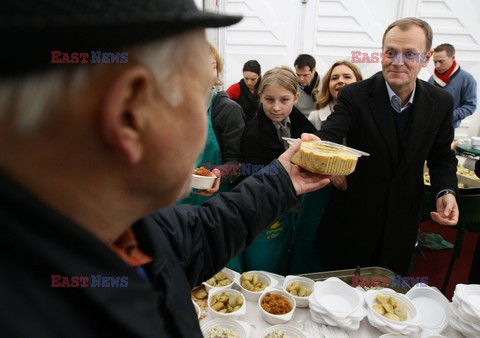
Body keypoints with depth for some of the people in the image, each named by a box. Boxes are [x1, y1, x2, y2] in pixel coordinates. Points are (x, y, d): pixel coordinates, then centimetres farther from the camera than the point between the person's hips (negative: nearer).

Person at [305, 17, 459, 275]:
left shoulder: (441, 102, -4)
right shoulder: (355, 95, -15)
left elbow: (441, 156, 7)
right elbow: (329, 134, -30)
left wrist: (446, 191, -11)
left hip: (402, 221, 3)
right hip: (353, 217, -3)